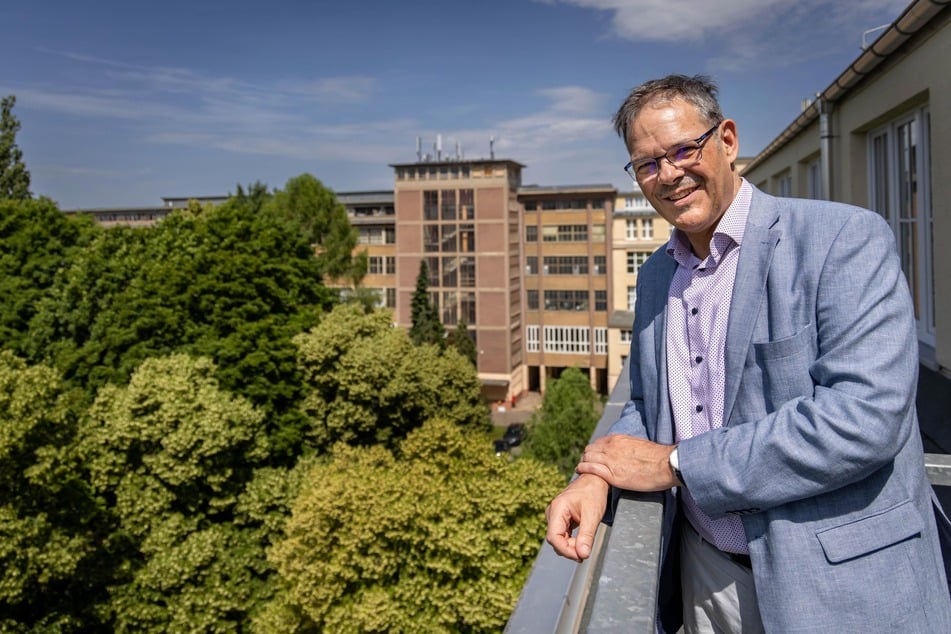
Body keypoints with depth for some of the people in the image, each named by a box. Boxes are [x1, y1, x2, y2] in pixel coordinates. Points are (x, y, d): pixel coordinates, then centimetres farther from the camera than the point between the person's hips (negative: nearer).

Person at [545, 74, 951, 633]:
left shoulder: (845, 238, -15)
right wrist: (598, 477, -9)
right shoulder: (655, 274, 5)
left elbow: (863, 417, -25)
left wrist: (676, 463, -20)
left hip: (839, 582, -5)